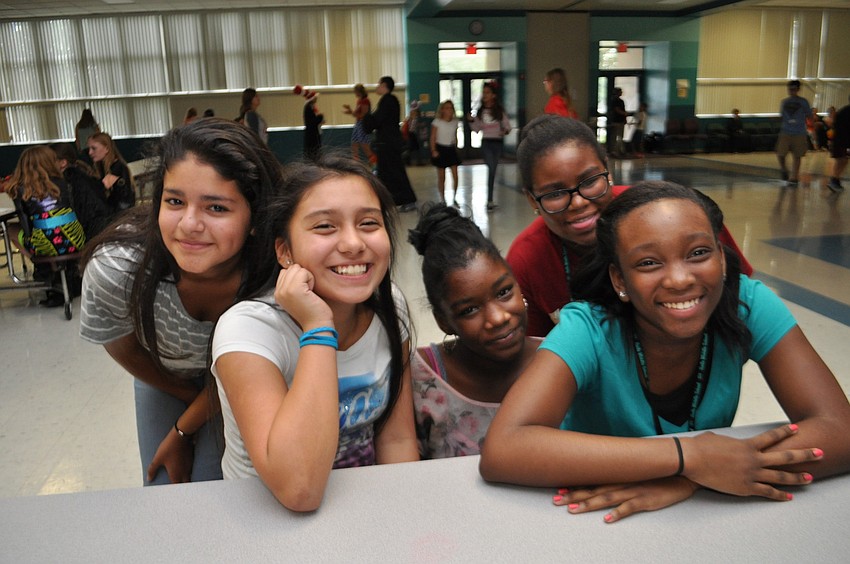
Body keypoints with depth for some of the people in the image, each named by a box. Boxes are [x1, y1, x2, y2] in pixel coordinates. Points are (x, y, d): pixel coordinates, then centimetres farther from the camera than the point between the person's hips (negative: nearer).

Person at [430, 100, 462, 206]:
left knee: (455, 176, -5)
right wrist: (433, 150, -15)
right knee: (441, 177, 4)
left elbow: (455, 137, 14)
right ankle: (442, 199, 15)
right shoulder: (437, 122, -6)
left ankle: (454, 198, 7)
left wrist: (455, 148, 11)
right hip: (440, 149, -3)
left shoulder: (454, 122, 6)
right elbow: (433, 138, -7)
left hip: (451, 149, 3)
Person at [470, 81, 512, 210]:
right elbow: (477, 129, 10)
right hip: (486, 143, 0)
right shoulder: (480, 111, 6)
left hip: (498, 143, 0)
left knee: (492, 169, 6)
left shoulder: (500, 111, 1)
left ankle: (490, 200, 17)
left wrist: (505, 131, -21)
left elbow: (507, 126, 0)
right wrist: (472, 121, -7)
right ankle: (490, 200, -12)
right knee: (491, 169, -13)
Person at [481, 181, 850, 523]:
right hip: (600, 518, -1)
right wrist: (687, 457, -38)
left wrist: (697, 473, -33)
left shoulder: (749, 305, -16)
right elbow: (501, 451, -37)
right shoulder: (588, 330, -24)